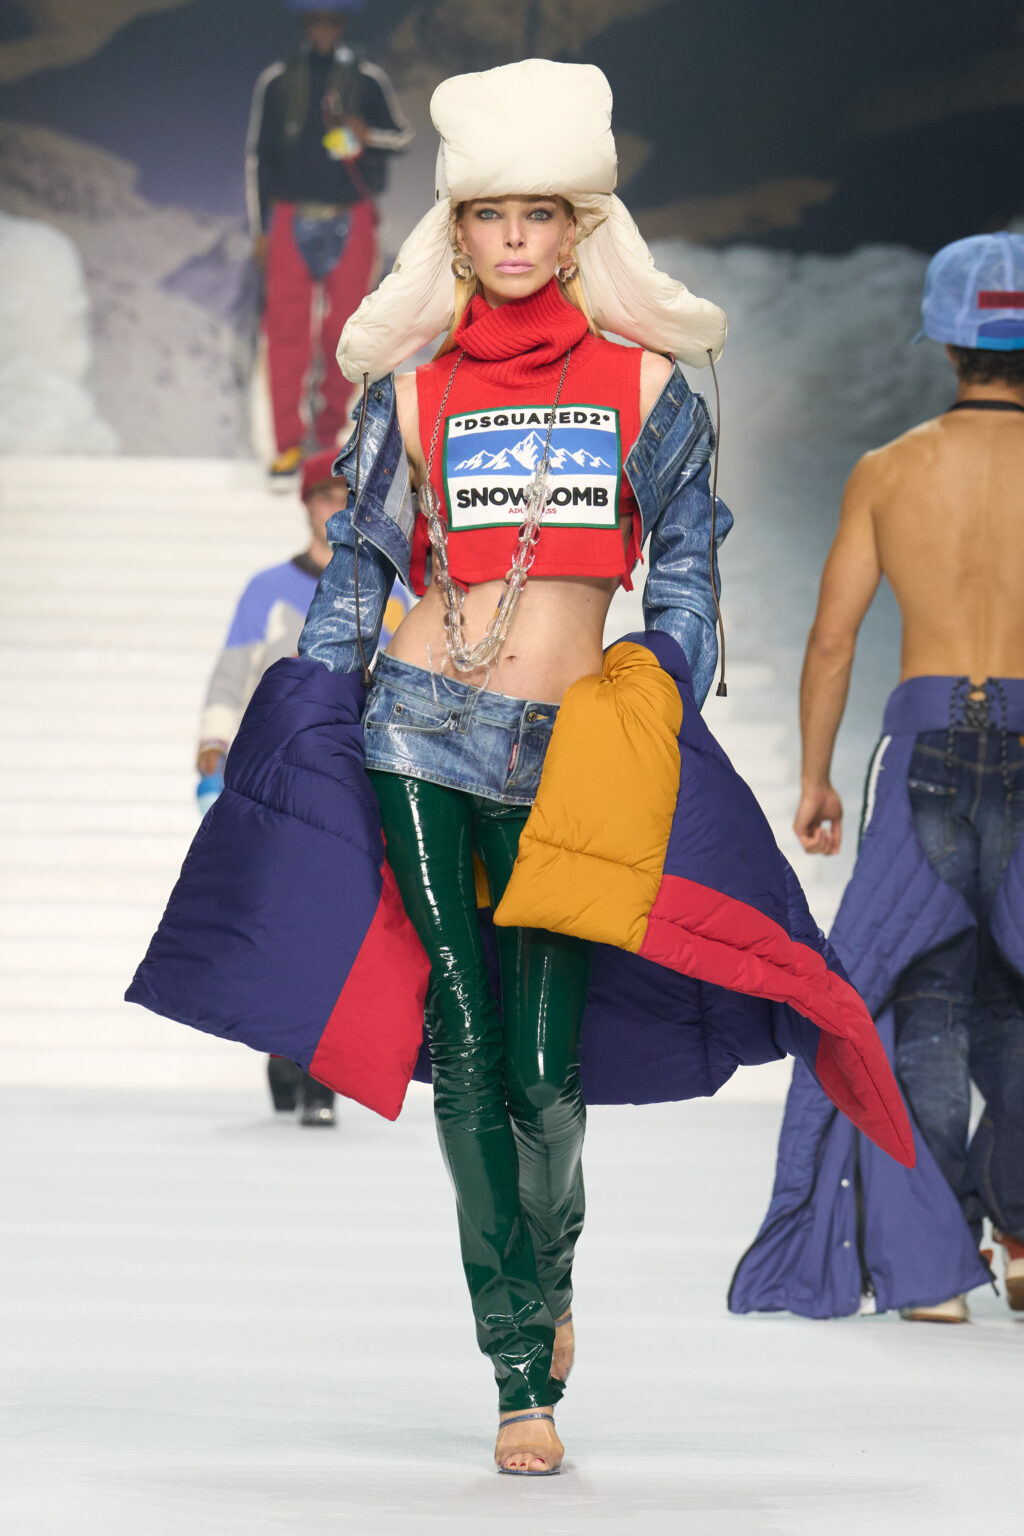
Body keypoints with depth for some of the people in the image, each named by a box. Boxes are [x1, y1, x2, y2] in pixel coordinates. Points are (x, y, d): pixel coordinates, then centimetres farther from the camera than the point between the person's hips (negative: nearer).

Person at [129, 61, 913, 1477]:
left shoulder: (645, 384, 5)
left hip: (572, 757, -1)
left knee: (543, 1067, -7)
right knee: (465, 1056, -4)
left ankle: (547, 1282, 25)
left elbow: (686, 575, 11)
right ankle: (523, 1372, 3)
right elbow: (353, 575, 12)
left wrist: (655, 722, 2)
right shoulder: (413, 391, 7)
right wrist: (310, 747, 7)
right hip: (418, 736, 1)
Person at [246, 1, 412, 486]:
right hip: (292, 222, 0)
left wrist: (368, 135, -12)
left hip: (350, 225, 0)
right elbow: (257, 156, 10)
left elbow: (403, 135, 12)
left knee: (343, 332, 0)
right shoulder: (276, 81, 6)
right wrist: (259, 229, 6)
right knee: (286, 331, -7)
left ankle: (330, 434, 16)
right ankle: (288, 444, -4)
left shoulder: (367, 79, 4)